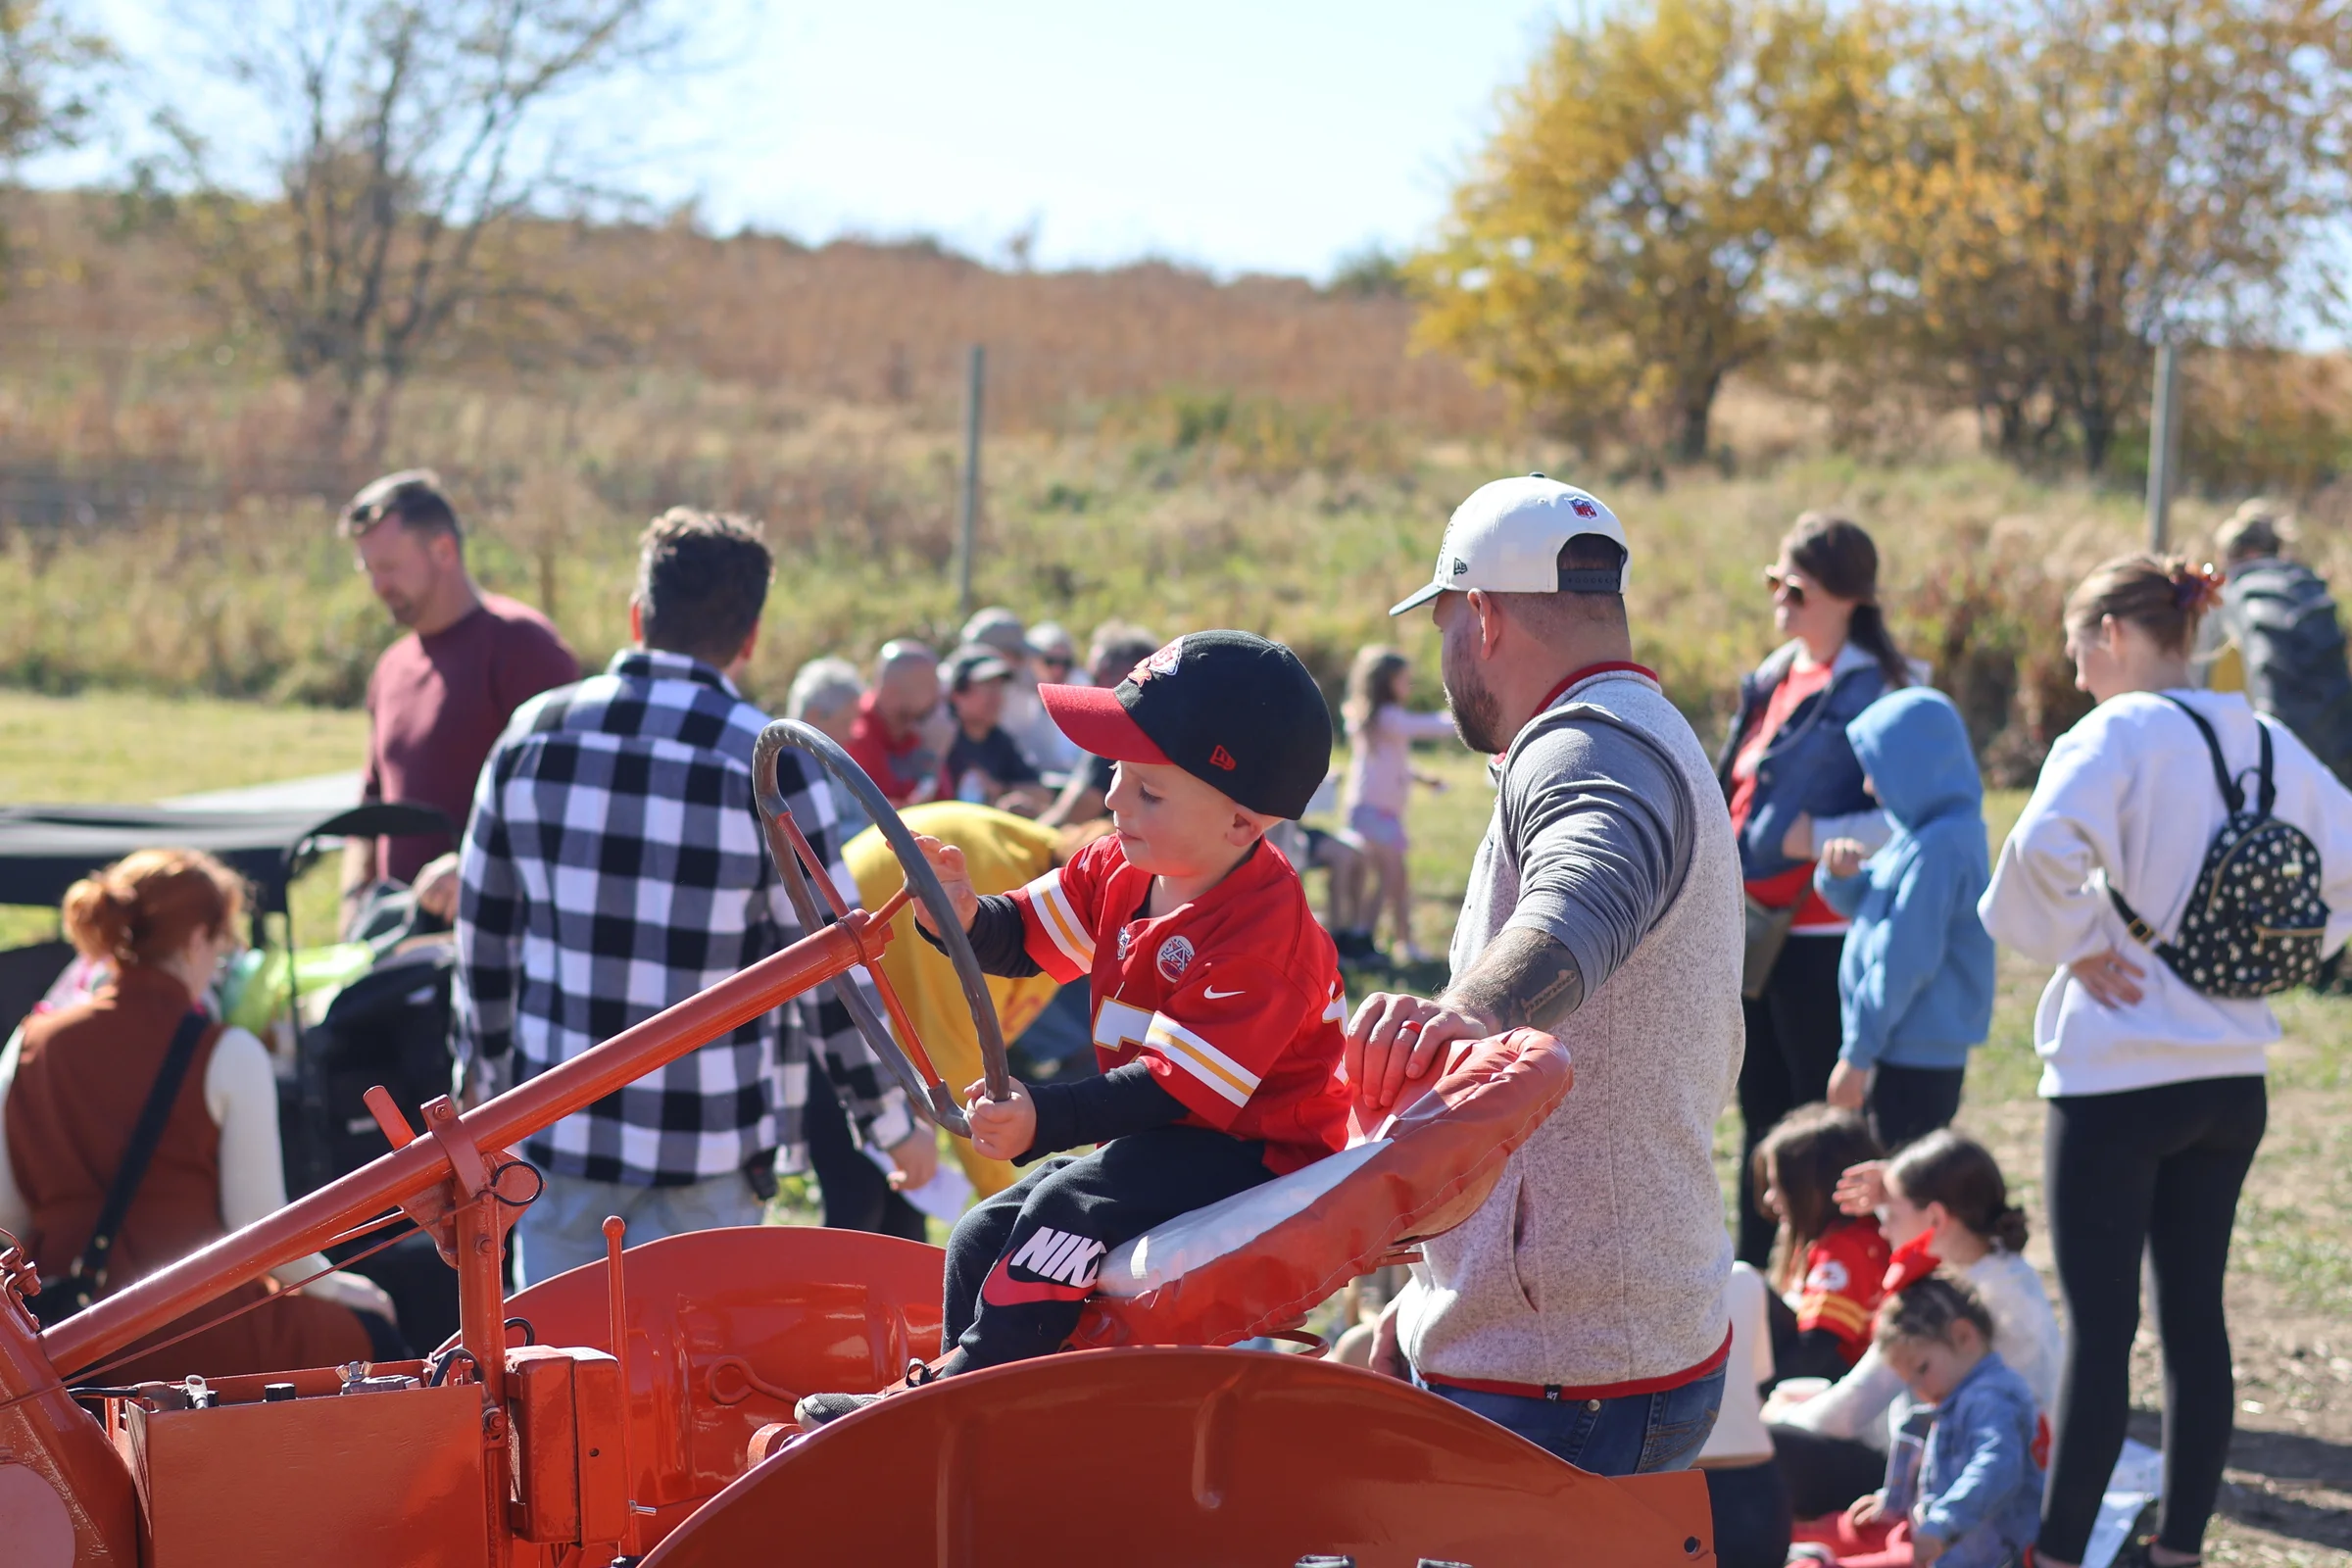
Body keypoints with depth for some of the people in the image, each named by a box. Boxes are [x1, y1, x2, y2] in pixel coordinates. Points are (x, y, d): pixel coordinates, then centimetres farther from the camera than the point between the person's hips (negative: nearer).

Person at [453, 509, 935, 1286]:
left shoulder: (534, 733, 1)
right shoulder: (769, 763, -11)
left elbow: (484, 928, 9)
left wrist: (478, 1077, 23)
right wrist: (896, 1125, 3)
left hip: (558, 1132, 3)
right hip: (705, 1147, -3)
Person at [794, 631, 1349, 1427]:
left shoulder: (1261, 928, -25)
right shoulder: (1121, 869, 1)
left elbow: (1181, 1086, -29)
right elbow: (1025, 938, 11)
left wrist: (1046, 1119, -38)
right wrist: (963, 916, -13)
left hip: (1252, 1151, -10)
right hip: (1155, 1140, 10)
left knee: (1070, 1207, -27)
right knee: (985, 1235, 6)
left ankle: (949, 1400, -19)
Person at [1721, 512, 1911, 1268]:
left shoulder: (1870, 689, -13)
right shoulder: (1772, 679, 13)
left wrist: (1819, 836, -21)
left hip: (1820, 939, -9)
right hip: (1755, 936, 9)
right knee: (1762, 1113, 16)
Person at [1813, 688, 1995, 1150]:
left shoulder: (1940, 847, -20)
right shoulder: (1920, 836, 11)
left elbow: (1906, 961, -21)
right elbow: (1866, 904, 23)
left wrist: (1857, 1054, -16)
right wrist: (1841, 874, -1)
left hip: (1917, 1059, -10)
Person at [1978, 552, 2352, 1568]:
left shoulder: (2119, 733, -12)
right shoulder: (2267, 743, 8)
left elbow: (2047, 843, -30)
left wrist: (2075, 942, -14)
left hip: (2118, 1074, -7)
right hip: (2232, 1073, 7)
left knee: (2100, 1323, -3)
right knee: (2195, 1313, 12)